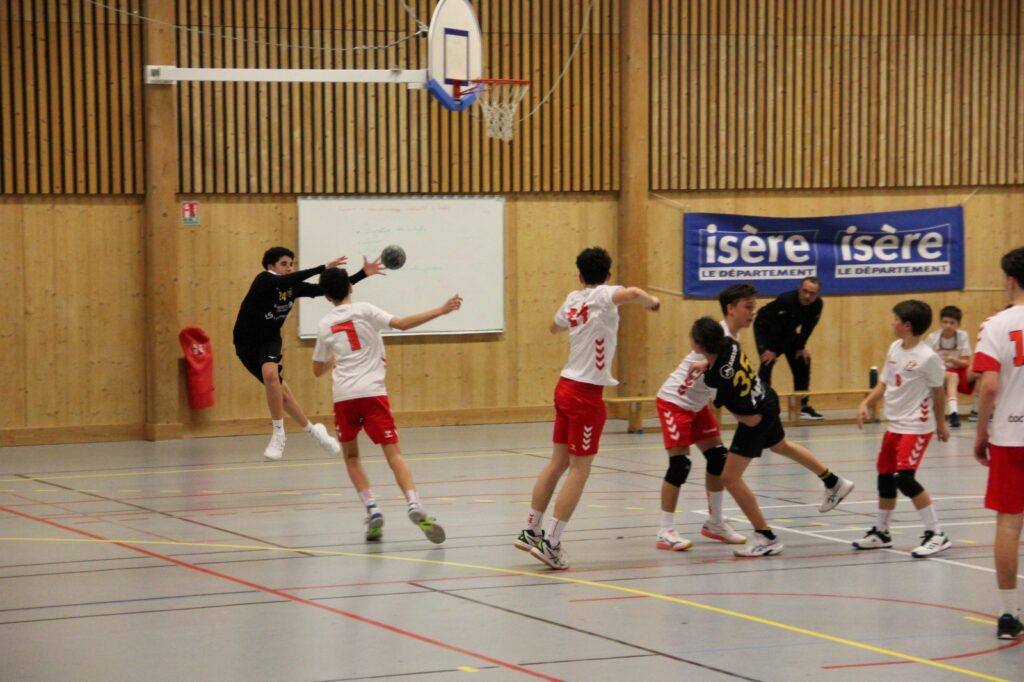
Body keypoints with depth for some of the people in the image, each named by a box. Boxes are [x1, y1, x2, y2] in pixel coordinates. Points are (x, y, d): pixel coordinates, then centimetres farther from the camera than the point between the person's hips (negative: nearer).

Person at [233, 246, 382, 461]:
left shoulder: (293, 287, -7)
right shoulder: (263, 281, -22)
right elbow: (285, 281, -42)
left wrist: (363, 274, -11)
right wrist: (324, 268, -50)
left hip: (270, 340, 2)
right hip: (247, 342, -2)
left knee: (270, 373, -29)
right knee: (279, 390, -6)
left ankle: (278, 434, -18)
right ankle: (312, 430, 14)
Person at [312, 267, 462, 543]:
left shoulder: (324, 325, 14)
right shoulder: (364, 310, 4)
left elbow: (318, 370, 24)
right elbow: (402, 324, -10)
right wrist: (440, 310, -9)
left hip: (343, 396, 2)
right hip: (371, 392, -2)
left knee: (351, 456, 19)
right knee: (393, 452, -6)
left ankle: (372, 510, 3)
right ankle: (414, 506, -26)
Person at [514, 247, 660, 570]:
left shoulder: (573, 299, 9)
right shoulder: (604, 295, -11)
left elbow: (554, 326, 31)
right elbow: (632, 293, -34)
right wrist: (651, 301, -14)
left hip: (566, 386, 8)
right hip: (586, 394, -8)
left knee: (558, 462, 16)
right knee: (579, 469, -2)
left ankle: (531, 531, 22)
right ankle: (551, 542, -5)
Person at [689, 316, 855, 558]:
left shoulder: (721, 378, -39)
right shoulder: (728, 343, -18)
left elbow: (752, 419, -30)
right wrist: (706, 363, -4)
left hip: (758, 416, -9)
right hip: (767, 401, 9)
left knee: (730, 477, -6)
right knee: (781, 445, 36)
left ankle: (766, 538, 3)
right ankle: (834, 483, 56)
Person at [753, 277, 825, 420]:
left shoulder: (817, 305, -18)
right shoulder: (785, 300, -37)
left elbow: (808, 327, -6)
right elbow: (774, 325, -33)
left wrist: (801, 347, -6)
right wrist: (771, 350, -30)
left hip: (787, 331, 7)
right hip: (766, 329, -7)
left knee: (802, 364, 4)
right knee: (767, 363, -22)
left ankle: (803, 406, 14)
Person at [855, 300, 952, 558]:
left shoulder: (928, 357, -18)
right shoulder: (894, 348, 3)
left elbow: (939, 391, -5)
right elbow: (884, 383, 13)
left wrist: (940, 422, 5)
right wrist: (865, 404, 0)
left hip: (916, 427, -8)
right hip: (895, 425, 8)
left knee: (905, 478, -18)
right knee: (885, 476, 16)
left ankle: (936, 534, -11)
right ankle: (881, 532, 34)